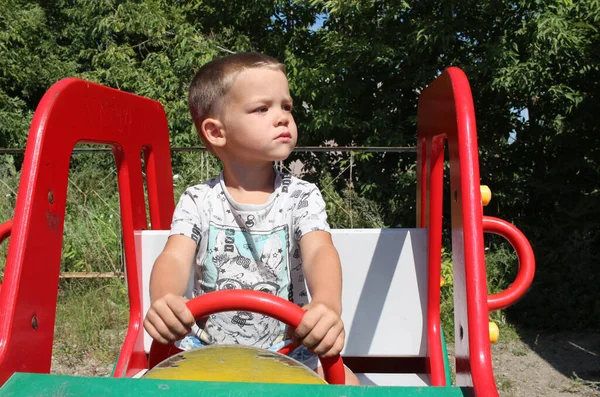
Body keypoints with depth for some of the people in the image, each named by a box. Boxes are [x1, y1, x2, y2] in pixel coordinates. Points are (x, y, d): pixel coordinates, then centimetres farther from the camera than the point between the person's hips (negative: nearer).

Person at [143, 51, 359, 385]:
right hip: (207, 348, 1)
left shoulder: (301, 196, -3)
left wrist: (328, 303, -43)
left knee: (347, 385, -21)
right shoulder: (198, 201, -2)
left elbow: (319, 251, -20)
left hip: (287, 347, 0)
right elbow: (176, 257, -17)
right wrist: (164, 300, -41)